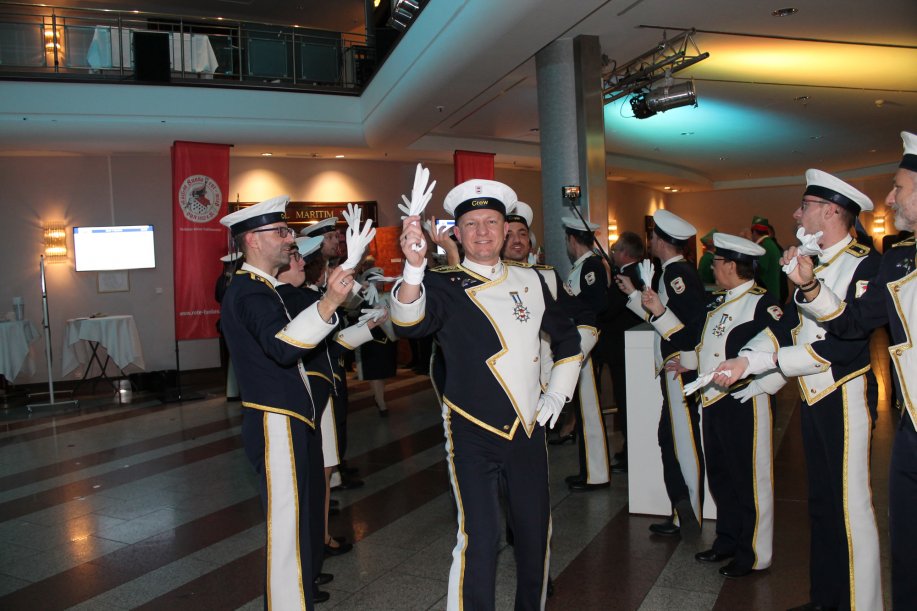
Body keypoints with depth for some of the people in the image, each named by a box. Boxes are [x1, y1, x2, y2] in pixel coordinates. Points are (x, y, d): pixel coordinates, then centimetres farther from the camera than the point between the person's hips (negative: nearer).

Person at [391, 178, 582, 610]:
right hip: (472, 433, -5)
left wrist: (558, 393, 9)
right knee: (479, 538, -7)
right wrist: (413, 268, -46)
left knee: (535, 530, 16)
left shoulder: (530, 279, 7)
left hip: (529, 429, 5)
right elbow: (408, 324, -30)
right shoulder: (444, 285, -8)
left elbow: (567, 339, 19)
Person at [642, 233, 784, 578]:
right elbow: (692, 340, 17)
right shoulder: (716, 303, 14)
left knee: (749, 480, 4)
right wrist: (659, 312, 13)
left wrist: (755, 386, -19)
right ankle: (728, 542, 34)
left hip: (743, 405, -8)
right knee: (720, 478, 18)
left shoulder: (763, 304, -12)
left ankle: (753, 555, 18)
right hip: (712, 403, 8)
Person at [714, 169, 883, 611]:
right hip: (813, 397, 8)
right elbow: (787, 325, 8)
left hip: (845, 398, -8)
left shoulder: (865, 264, -15)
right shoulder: (813, 263, 11)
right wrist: (742, 361, -5)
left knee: (851, 507, -1)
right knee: (820, 503, 17)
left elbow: (847, 344, -22)